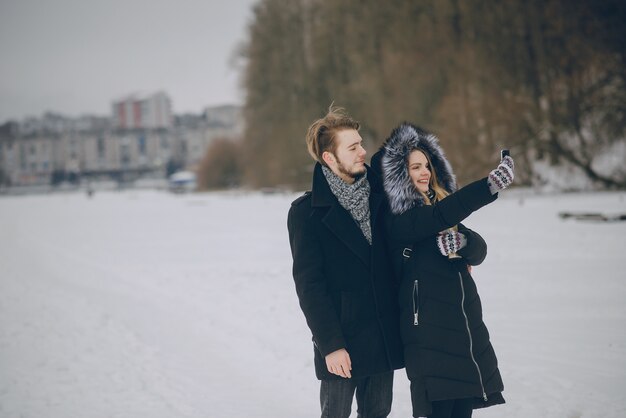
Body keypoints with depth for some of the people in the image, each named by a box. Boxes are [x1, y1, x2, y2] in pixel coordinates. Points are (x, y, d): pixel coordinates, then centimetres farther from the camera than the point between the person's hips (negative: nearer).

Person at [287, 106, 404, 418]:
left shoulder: (379, 197, 6)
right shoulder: (306, 212, -8)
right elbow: (309, 285, -11)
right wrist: (330, 344, -15)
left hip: (384, 335, 5)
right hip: (341, 340, -5)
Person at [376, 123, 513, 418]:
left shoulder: (438, 204, 15)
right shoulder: (397, 222, -8)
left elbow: (479, 251, 5)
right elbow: (441, 216, -26)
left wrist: (462, 242, -20)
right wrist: (490, 185, -36)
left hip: (466, 326, 7)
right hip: (429, 335, -7)